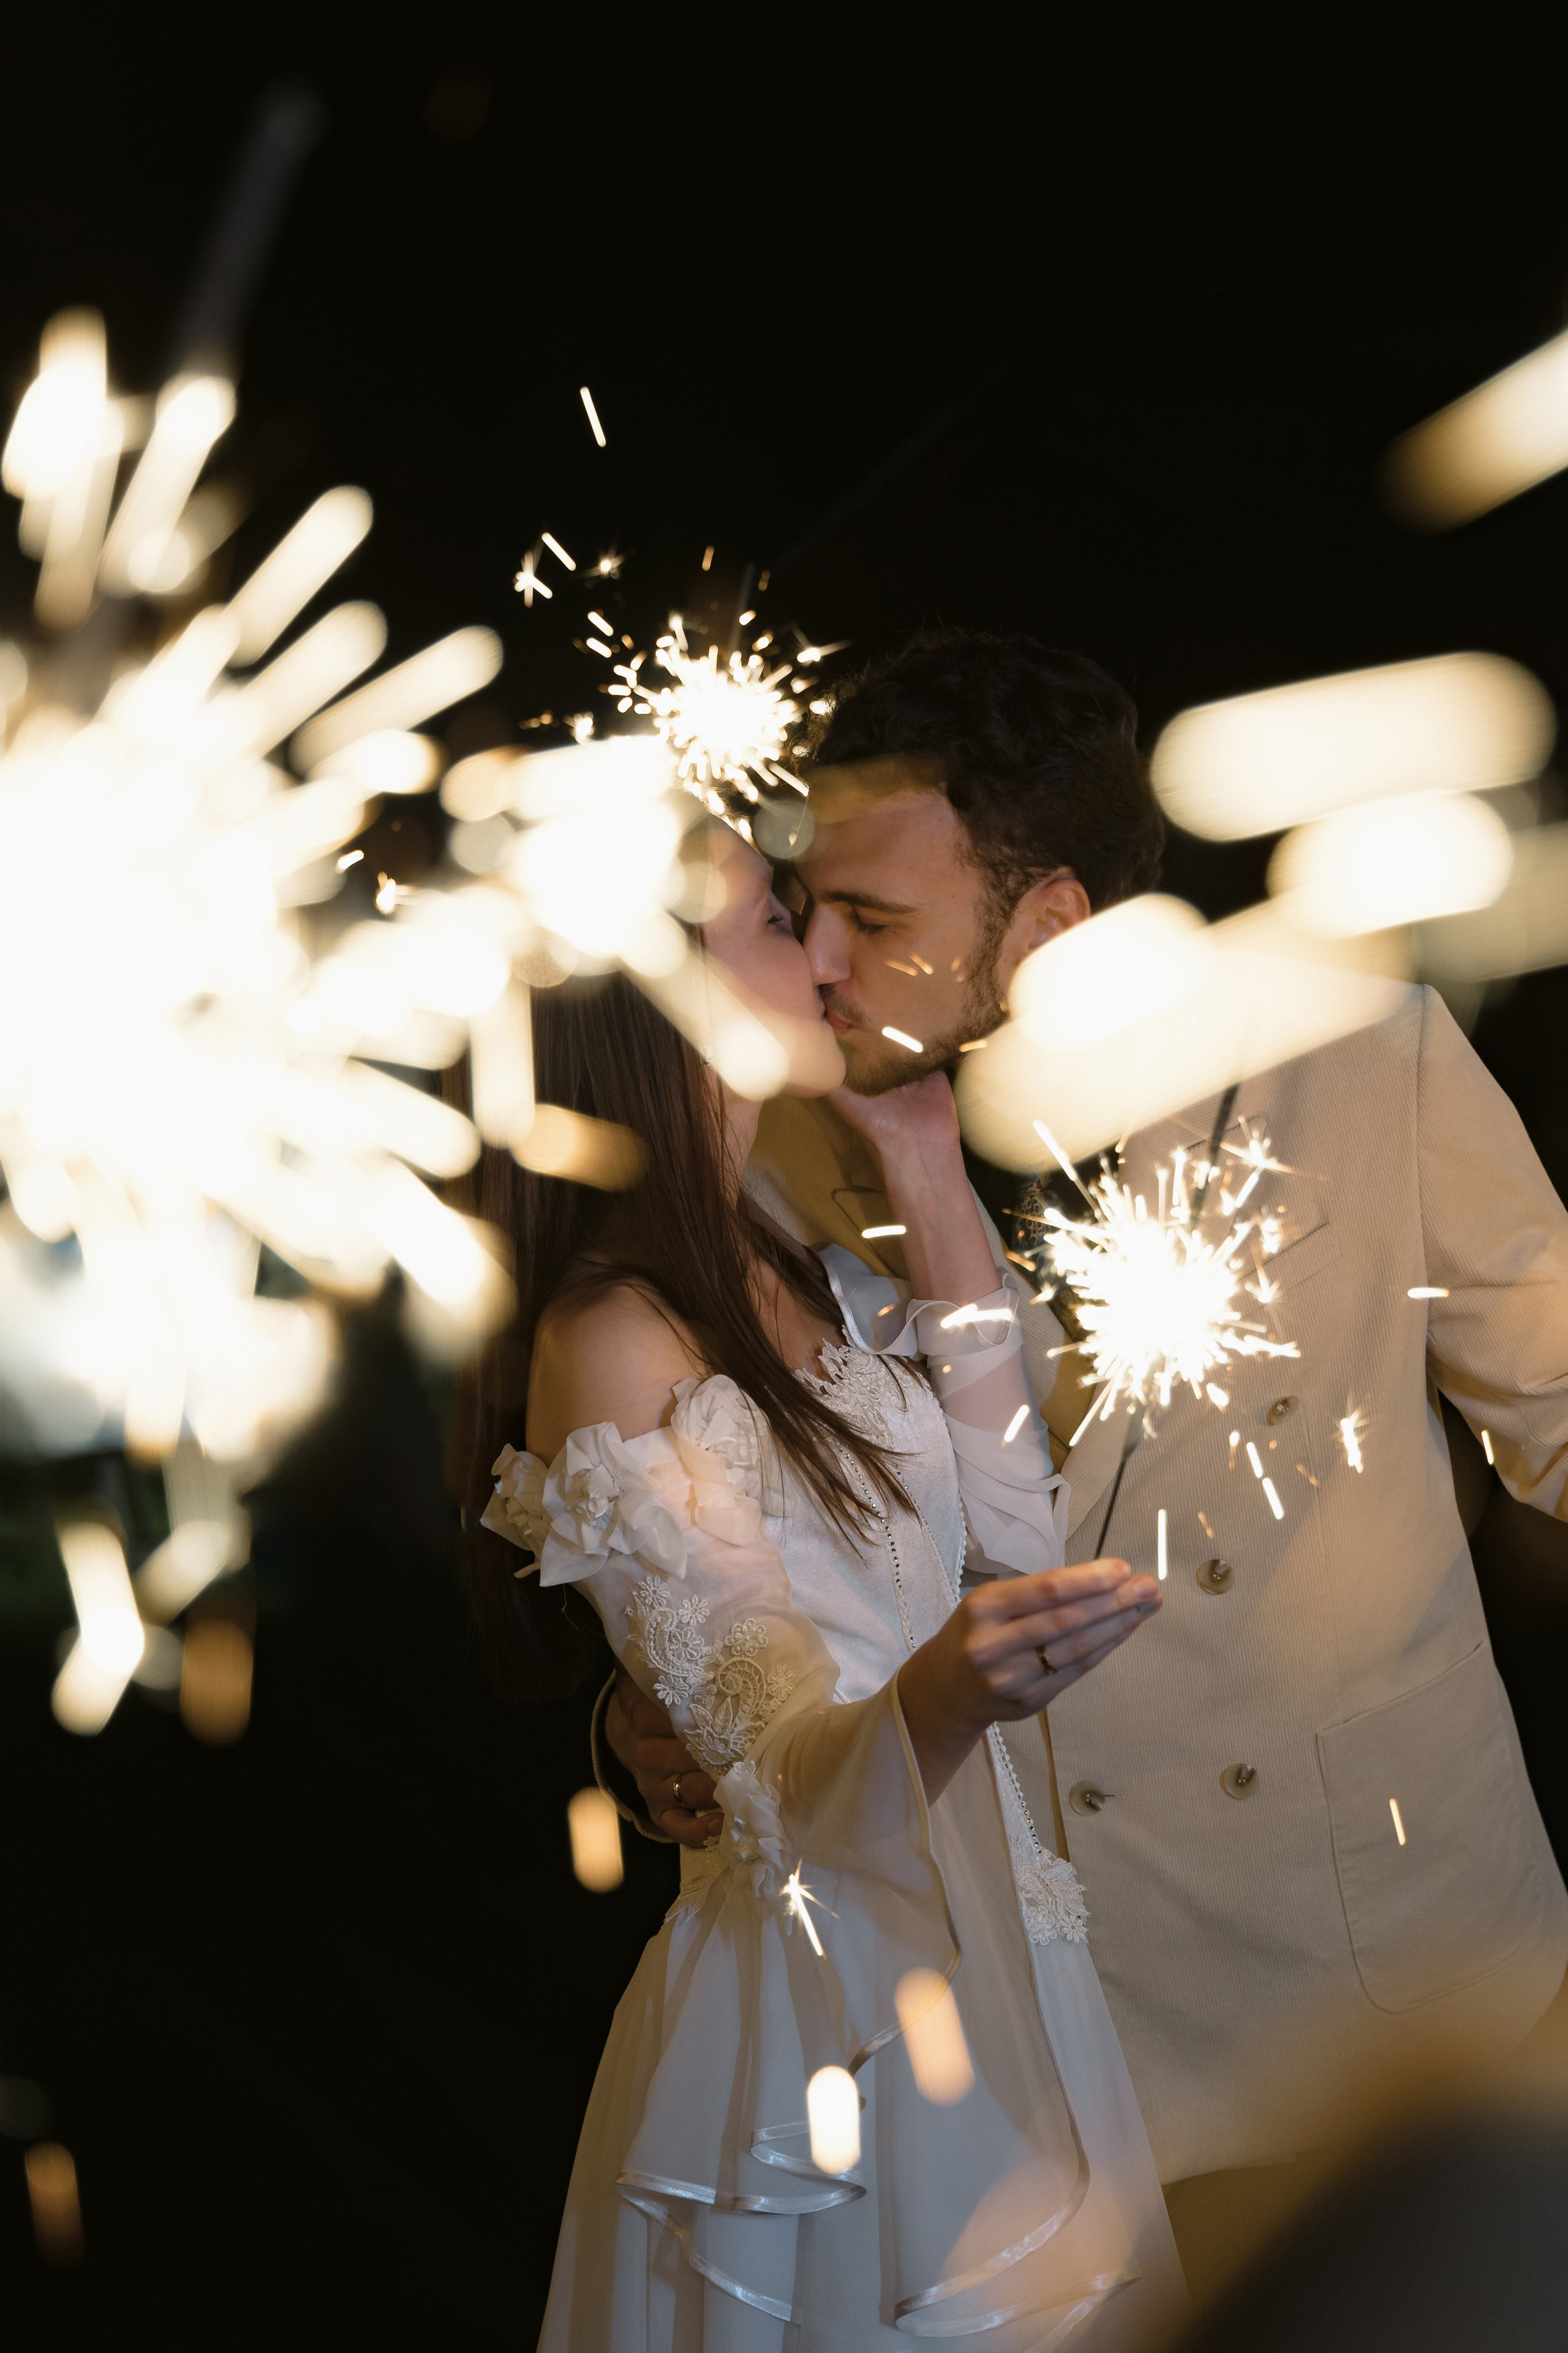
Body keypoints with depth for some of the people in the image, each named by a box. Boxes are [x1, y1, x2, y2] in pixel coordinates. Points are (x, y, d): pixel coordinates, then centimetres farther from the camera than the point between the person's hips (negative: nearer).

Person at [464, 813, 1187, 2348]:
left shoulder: (798, 1273, 4)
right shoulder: (614, 1347, -21)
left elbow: (1016, 1528, 0)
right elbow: (790, 1787, -21)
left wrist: (933, 1191, 0)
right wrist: (947, 1687, -44)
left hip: (982, 1954, 8)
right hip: (831, 1997, -8)